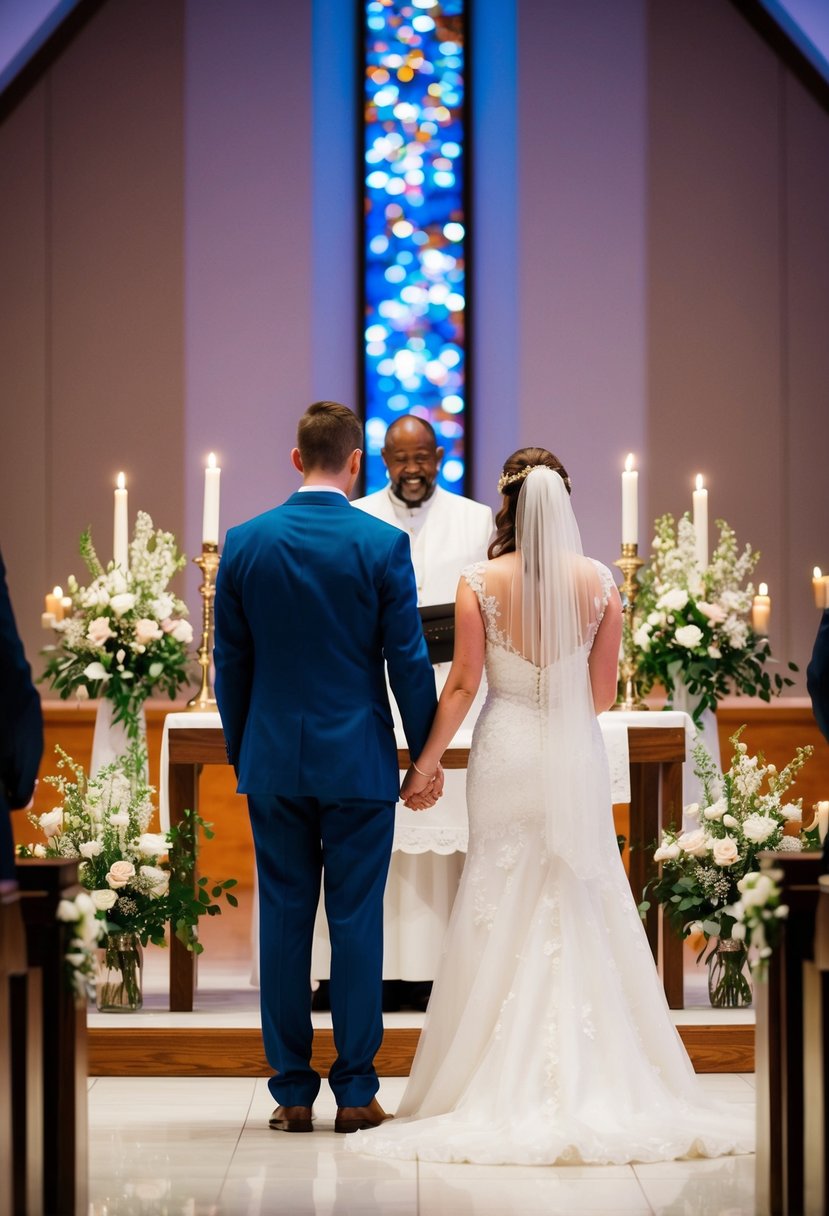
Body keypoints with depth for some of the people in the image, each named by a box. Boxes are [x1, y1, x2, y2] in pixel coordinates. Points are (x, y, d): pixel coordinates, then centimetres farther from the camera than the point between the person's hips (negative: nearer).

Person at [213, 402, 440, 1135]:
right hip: (359, 763, -2)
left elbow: (230, 661, 5)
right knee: (357, 922, 2)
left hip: (272, 763, 2)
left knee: (284, 921, 6)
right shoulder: (383, 545, -7)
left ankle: (293, 1093, 8)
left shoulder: (245, 543, 0)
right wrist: (428, 756, 5)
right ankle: (356, 1093, 5)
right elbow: (408, 660, -5)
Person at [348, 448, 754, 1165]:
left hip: (506, 752, -1)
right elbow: (604, 693, 3)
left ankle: (508, 1087, 7)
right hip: (576, 757, 1)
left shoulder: (481, 583, -7)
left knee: (503, 916, 6)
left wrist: (425, 764, 5)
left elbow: (463, 686, -5)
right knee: (584, 912, 8)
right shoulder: (599, 581, -2)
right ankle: (592, 1081, 8)